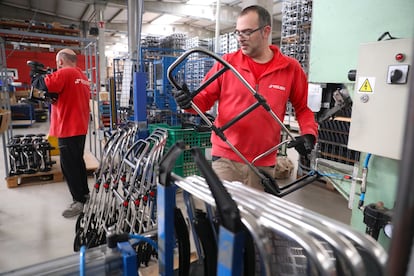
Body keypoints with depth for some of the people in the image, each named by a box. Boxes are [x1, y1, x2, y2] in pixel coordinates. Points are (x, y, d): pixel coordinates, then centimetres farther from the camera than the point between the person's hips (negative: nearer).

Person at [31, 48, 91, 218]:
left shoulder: (65, 73, -14)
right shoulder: (82, 75, 16)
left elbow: (44, 84, -28)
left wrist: (36, 77, -5)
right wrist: (51, 96, 3)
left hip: (68, 129, -10)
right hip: (80, 128, 10)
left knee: (69, 166, -3)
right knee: (77, 161, 19)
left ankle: (80, 202, 2)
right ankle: (84, 193, 30)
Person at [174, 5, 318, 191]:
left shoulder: (291, 68, 0)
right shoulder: (226, 63, -2)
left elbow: (302, 108, 11)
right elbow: (205, 98, 3)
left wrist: (309, 134, -4)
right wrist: (189, 102, -18)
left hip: (264, 164, 2)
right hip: (225, 158, -1)